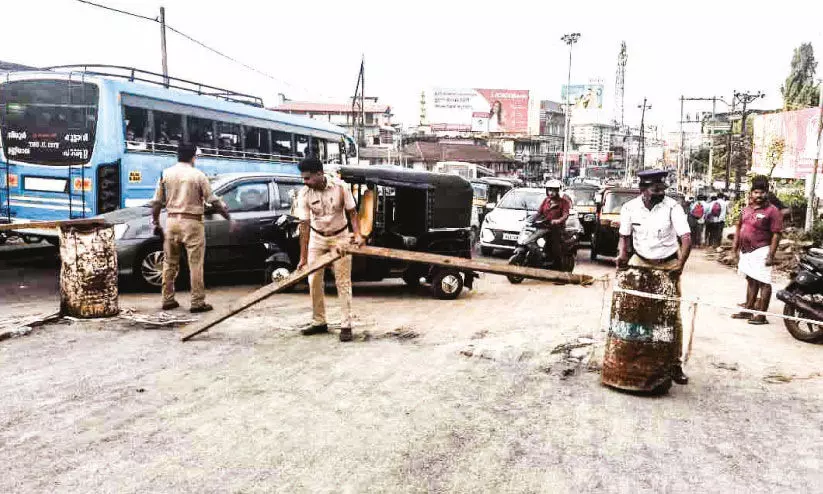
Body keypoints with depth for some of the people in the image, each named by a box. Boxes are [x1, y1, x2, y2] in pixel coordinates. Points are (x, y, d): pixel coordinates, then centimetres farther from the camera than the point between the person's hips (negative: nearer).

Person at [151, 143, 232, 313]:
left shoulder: (166, 174, 5)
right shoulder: (198, 175, -6)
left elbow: (156, 202, 6)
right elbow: (213, 201, -5)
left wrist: (155, 223, 15)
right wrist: (229, 217, 3)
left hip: (172, 221, 4)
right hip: (192, 222, -4)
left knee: (170, 263, 13)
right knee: (195, 264, -1)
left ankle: (168, 300, 18)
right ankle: (198, 302, 0)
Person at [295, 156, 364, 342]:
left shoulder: (340, 187, -19)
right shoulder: (304, 194, -16)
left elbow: (352, 212, -8)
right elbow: (304, 225, -16)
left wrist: (358, 234, -23)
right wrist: (303, 257, -18)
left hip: (340, 237, -2)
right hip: (317, 238, 2)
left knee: (343, 282, -4)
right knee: (314, 281, 3)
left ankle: (346, 325, 1)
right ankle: (319, 322, 16)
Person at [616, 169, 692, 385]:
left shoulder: (672, 207, -15)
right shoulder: (630, 208, -7)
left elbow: (686, 238, -20)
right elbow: (624, 236, 5)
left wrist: (680, 264, -33)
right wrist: (622, 255, -13)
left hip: (668, 265, -2)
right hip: (640, 262, 2)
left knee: (673, 316, 1)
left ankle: (675, 364, 10)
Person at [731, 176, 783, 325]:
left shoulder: (772, 211, -11)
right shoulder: (747, 209, 11)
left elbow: (776, 234, -14)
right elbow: (739, 227, 19)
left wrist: (771, 255, -19)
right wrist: (735, 247, 15)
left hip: (760, 252, -8)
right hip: (746, 251, 8)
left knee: (763, 283, -4)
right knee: (751, 281, 17)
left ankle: (761, 315, -1)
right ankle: (748, 310, 26)